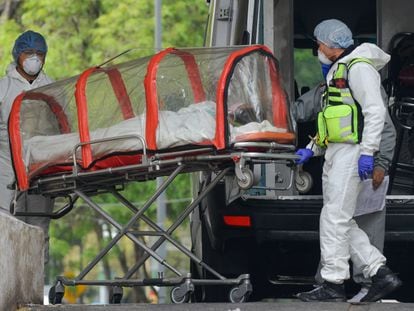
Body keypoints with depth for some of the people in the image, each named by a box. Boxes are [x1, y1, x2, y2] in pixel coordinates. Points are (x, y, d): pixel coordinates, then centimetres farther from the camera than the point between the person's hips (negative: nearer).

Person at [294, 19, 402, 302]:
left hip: (351, 152, -11)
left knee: (335, 218, -11)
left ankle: (333, 286, -8)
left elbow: (375, 111, -18)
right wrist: (312, 149, 21)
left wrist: (367, 152, -24)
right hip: (334, 153, 11)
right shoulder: (338, 71, 23)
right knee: (343, 222, 8)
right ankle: (381, 275, 8)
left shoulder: (359, 67, -10)